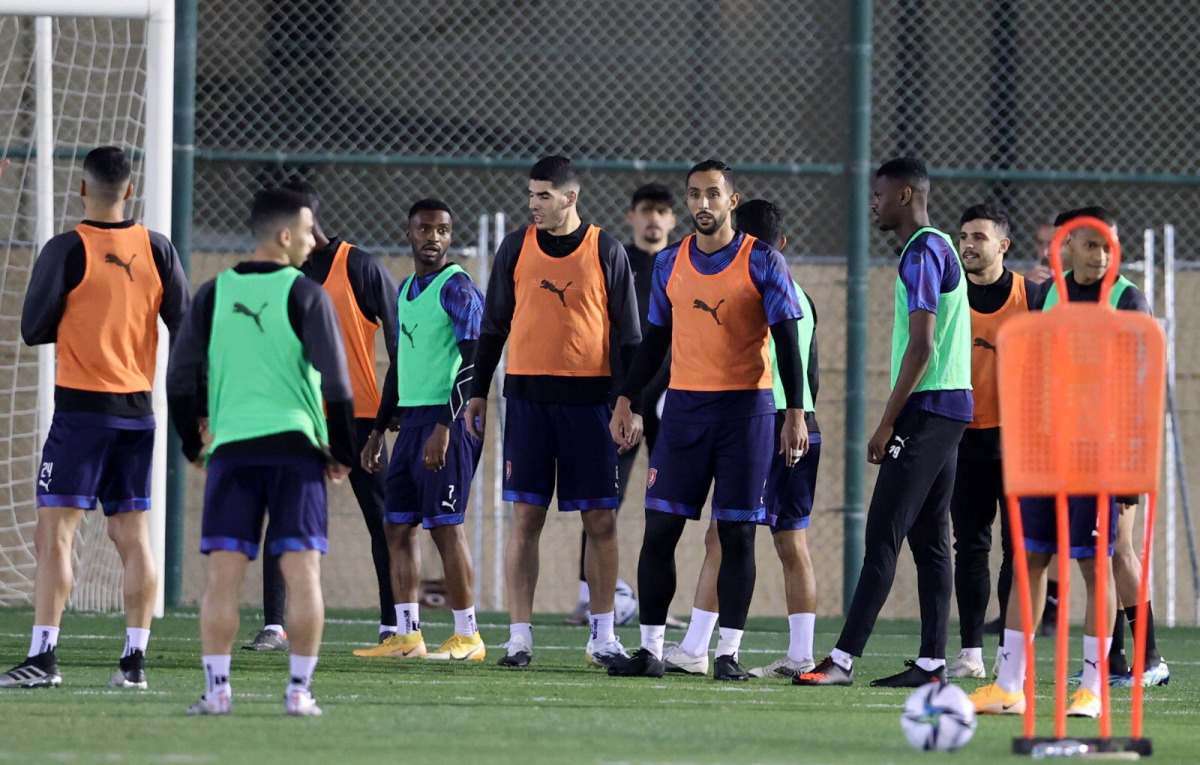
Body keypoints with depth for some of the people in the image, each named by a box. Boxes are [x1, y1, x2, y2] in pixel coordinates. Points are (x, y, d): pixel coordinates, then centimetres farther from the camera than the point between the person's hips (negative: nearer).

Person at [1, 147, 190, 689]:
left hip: (82, 408, -5)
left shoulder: (67, 251, -10)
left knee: (54, 532, -5)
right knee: (132, 535, 8)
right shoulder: (157, 249, 2)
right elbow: (186, 326, 5)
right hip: (138, 410, 5)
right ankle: (135, 659, 6)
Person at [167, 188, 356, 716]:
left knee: (223, 574, 2)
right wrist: (342, 453, 6)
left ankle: (216, 688, -3)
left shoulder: (213, 294, 7)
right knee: (302, 572, 0)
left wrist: (191, 445, 19)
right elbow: (335, 382, -5)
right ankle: (299, 690, -3)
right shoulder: (306, 295, -3)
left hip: (230, 448, 3)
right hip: (295, 444, -2)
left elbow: (180, 379, 7)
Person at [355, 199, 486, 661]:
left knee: (445, 527, -8)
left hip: (446, 419, -9)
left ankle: (467, 637, -3)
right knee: (398, 528, 7)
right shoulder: (407, 291, 18)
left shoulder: (457, 289, -9)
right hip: (410, 420, 9)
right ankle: (407, 637, 10)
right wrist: (377, 432, 24)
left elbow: (474, 362, -16)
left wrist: (443, 428, -22)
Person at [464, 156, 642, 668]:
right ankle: (519, 635, 1)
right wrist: (477, 392, 8)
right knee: (526, 516, -2)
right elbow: (493, 325, 13)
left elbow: (628, 333, 5)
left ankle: (603, 635, 8)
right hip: (528, 394, 1)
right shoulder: (516, 248, 8)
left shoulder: (606, 252, 3)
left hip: (589, 397, -1)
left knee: (600, 518, 0)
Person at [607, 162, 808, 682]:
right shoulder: (670, 264, 9)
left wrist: (795, 414, -11)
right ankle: (651, 650, 3)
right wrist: (627, 400, 10)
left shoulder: (762, 262, -3)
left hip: (746, 407, -4)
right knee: (660, 527, -1)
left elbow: (787, 341, -4)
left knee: (737, 532, -2)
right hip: (684, 406, 4)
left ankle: (728, 653, 2)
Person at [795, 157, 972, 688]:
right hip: (953, 406, 10)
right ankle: (932, 662, 8)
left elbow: (921, 345, -19)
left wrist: (887, 424, -18)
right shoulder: (939, 248, 19)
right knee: (930, 540, 9)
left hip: (926, 408, -10)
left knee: (882, 537, -12)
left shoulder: (922, 253, -13)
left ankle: (844, 659, -15)